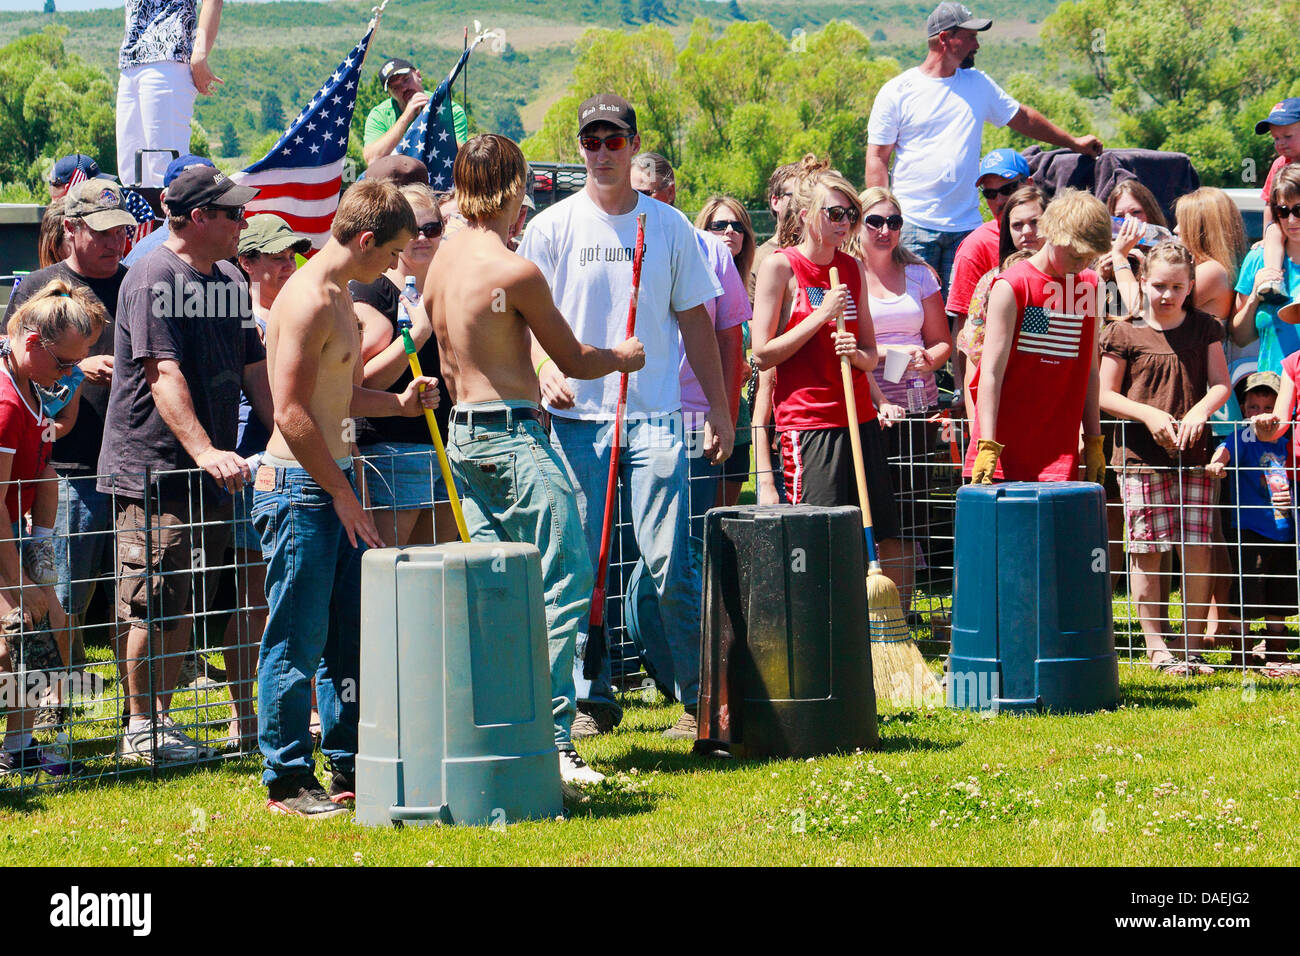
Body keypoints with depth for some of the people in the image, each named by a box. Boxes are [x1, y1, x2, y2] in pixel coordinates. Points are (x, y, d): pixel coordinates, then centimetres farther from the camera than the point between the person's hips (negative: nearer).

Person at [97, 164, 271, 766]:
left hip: (209, 471, 8)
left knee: (186, 606, 10)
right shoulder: (153, 279, -13)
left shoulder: (230, 282, 15)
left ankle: (160, 719, 18)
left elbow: (254, 372, 21)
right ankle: (139, 731, 2)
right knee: (150, 605, -5)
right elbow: (164, 375, -22)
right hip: (152, 472, -8)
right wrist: (205, 451, -31)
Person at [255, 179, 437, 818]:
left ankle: (349, 768, 20)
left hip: (331, 482, 10)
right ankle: (287, 782, 2)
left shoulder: (338, 297, 15)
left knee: (349, 633, 13)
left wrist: (399, 404, 11)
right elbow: (291, 413, -21)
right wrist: (342, 494, -17)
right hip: (299, 487, -10)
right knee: (297, 640, -4)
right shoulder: (308, 301, -17)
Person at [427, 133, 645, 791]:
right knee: (564, 586, -6)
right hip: (515, 439, -9)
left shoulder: (442, 264, 8)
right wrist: (622, 357, 16)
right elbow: (574, 360, -5)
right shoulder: (516, 272, -16)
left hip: (465, 435, 9)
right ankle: (551, 740, -12)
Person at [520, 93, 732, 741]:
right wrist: (545, 368, -15)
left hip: (654, 416, 0)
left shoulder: (669, 227, 10)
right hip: (577, 417, 0)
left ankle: (699, 699, -2)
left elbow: (695, 322, 14)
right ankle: (591, 700, 11)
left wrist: (720, 410, 12)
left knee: (670, 565, -8)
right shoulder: (552, 227, 5)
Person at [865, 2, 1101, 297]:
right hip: (914, 226, -3)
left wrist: (1073, 142, 33)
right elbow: (877, 158, 0)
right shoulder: (897, 92, 1)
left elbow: (1023, 117, 27)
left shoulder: (978, 85, 14)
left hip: (965, 226, 3)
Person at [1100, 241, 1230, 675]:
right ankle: (1156, 645, 7)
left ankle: (1192, 645, 9)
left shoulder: (1204, 329, 11)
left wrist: (1200, 409, -16)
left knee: (1198, 550, 0)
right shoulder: (1124, 333, 2)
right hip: (1141, 455, -2)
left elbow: (1221, 384, 6)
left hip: (1193, 454, 2)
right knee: (1147, 551, -2)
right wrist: (1149, 414, -13)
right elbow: (1105, 395, 1)